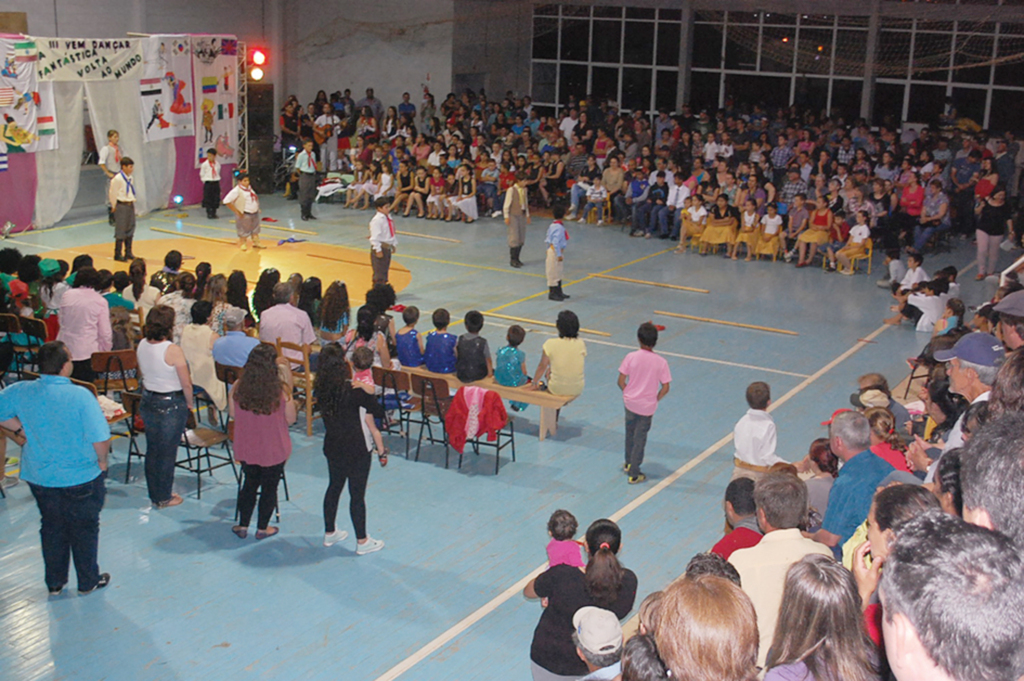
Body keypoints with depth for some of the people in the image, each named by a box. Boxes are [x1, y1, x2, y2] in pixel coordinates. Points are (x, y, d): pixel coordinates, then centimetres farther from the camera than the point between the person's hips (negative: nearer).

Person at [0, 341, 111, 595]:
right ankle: (88, 581, 29)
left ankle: (55, 583, 34)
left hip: (39, 476, 4)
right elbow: (100, 439, -24)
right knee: (84, 528, 15)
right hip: (81, 477, -4)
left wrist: (20, 429, 8)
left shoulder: (20, 392, -11)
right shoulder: (81, 396, -24)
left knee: (52, 527, 22)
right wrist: (102, 460, -5)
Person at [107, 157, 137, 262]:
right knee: (121, 231, -4)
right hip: (121, 206, -8)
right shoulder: (117, 179, -15)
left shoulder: (130, 178, 8)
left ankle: (128, 253, 21)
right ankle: (117, 254, 4)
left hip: (130, 205, 8)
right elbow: (112, 194, -12)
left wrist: (132, 203, 12)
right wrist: (115, 207, -7)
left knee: (130, 229, 11)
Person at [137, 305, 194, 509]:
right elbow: (186, 383, -19)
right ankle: (163, 498, 18)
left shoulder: (142, 346, -3)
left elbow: (143, 374, 10)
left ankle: (155, 494, 31)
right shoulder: (173, 350, -23)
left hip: (148, 401, 7)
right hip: (172, 404, -6)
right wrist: (189, 403, -3)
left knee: (152, 450, 18)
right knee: (167, 452, 7)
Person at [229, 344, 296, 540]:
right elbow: (291, 419, -10)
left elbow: (233, 414, 1)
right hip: (274, 450, -3)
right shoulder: (280, 391, -22)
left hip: (246, 449, 3)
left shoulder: (238, 387, -13)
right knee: (269, 488, 17)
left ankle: (243, 526, 31)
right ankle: (262, 528, 29)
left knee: (249, 485, 23)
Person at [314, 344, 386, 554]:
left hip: (332, 447, 6)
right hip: (356, 450, -6)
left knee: (334, 487, 22)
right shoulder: (354, 390, -25)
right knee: (357, 494, 5)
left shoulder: (321, 389, -7)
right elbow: (379, 412, -18)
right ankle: (362, 541, 17)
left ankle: (330, 533, 36)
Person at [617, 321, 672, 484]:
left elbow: (621, 381, -9)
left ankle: (628, 464, 40)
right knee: (640, 439, 9)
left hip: (630, 402, 1)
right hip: (648, 406, -1)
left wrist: (627, 394, 8)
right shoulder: (661, 362, -12)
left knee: (630, 433, 23)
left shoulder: (631, 357, -12)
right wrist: (655, 400, 5)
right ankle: (634, 474, 13)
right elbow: (665, 388, -11)